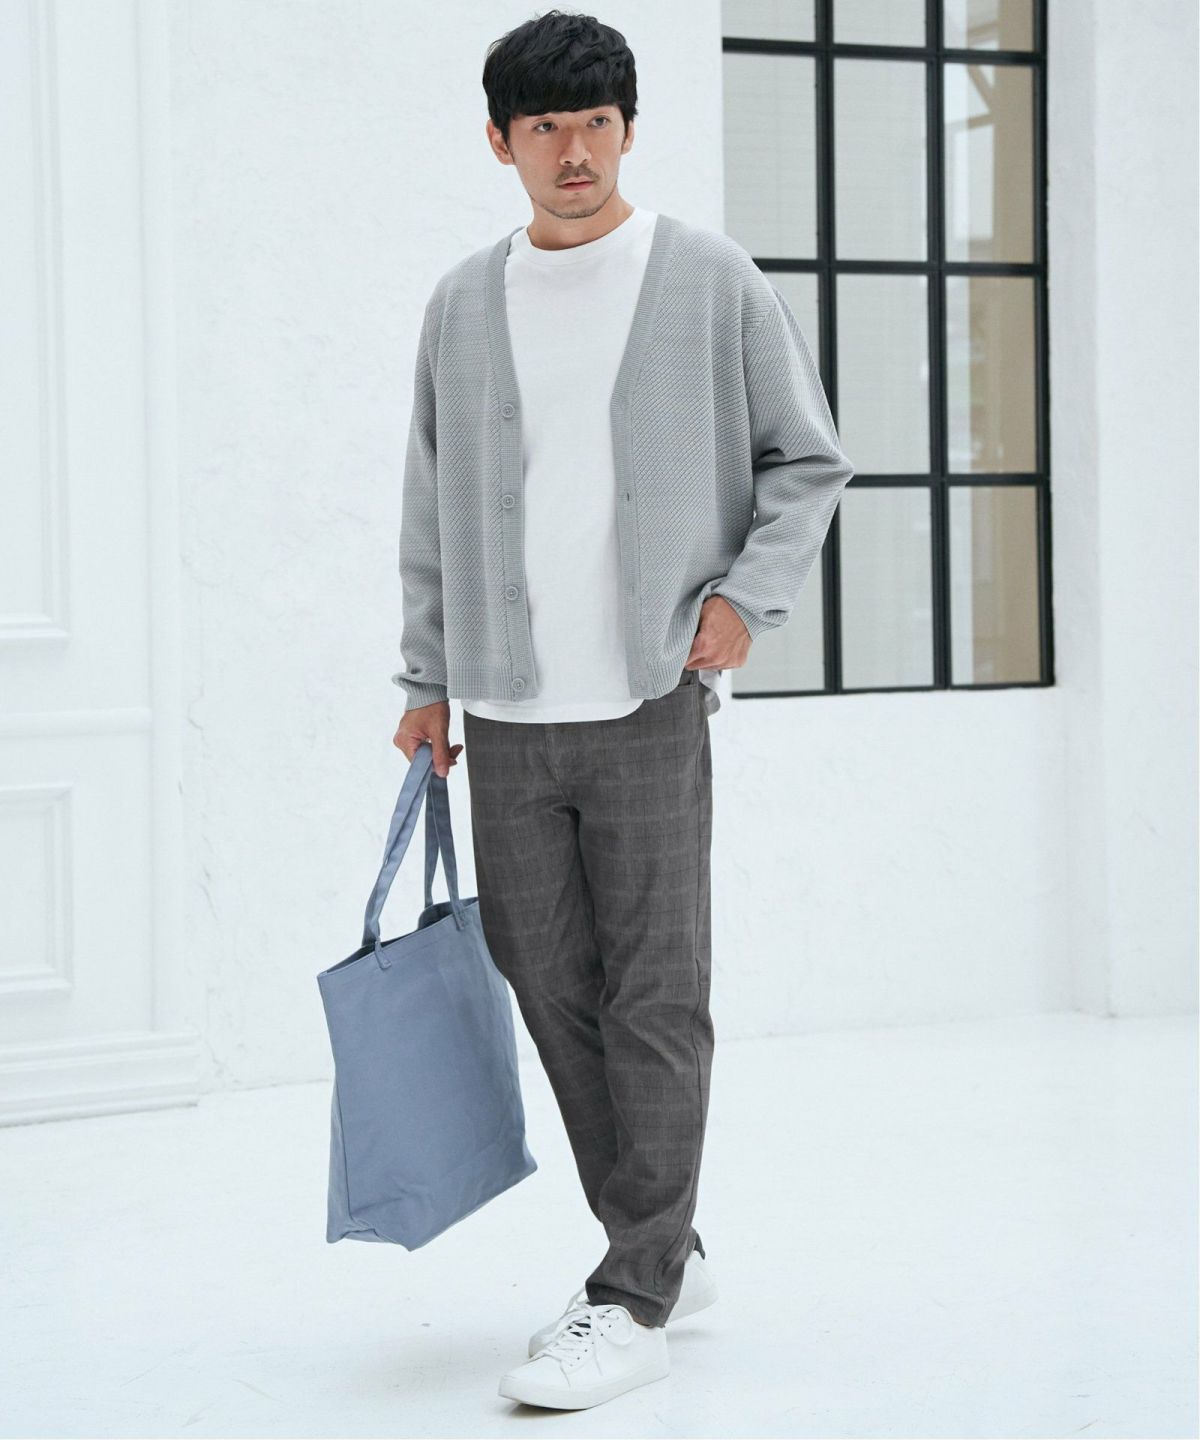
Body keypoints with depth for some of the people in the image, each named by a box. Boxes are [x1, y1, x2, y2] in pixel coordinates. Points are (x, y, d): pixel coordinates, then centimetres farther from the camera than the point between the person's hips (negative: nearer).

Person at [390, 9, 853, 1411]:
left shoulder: (714, 283, 2)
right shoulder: (462, 302, 11)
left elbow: (807, 461, 7)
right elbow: (433, 506, 16)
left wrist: (747, 594, -6)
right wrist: (427, 678, 13)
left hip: (650, 699, -4)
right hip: (504, 712, 4)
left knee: (654, 999, -4)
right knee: (552, 987, 7)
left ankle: (632, 1299, 3)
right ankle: (664, 1250, 20)